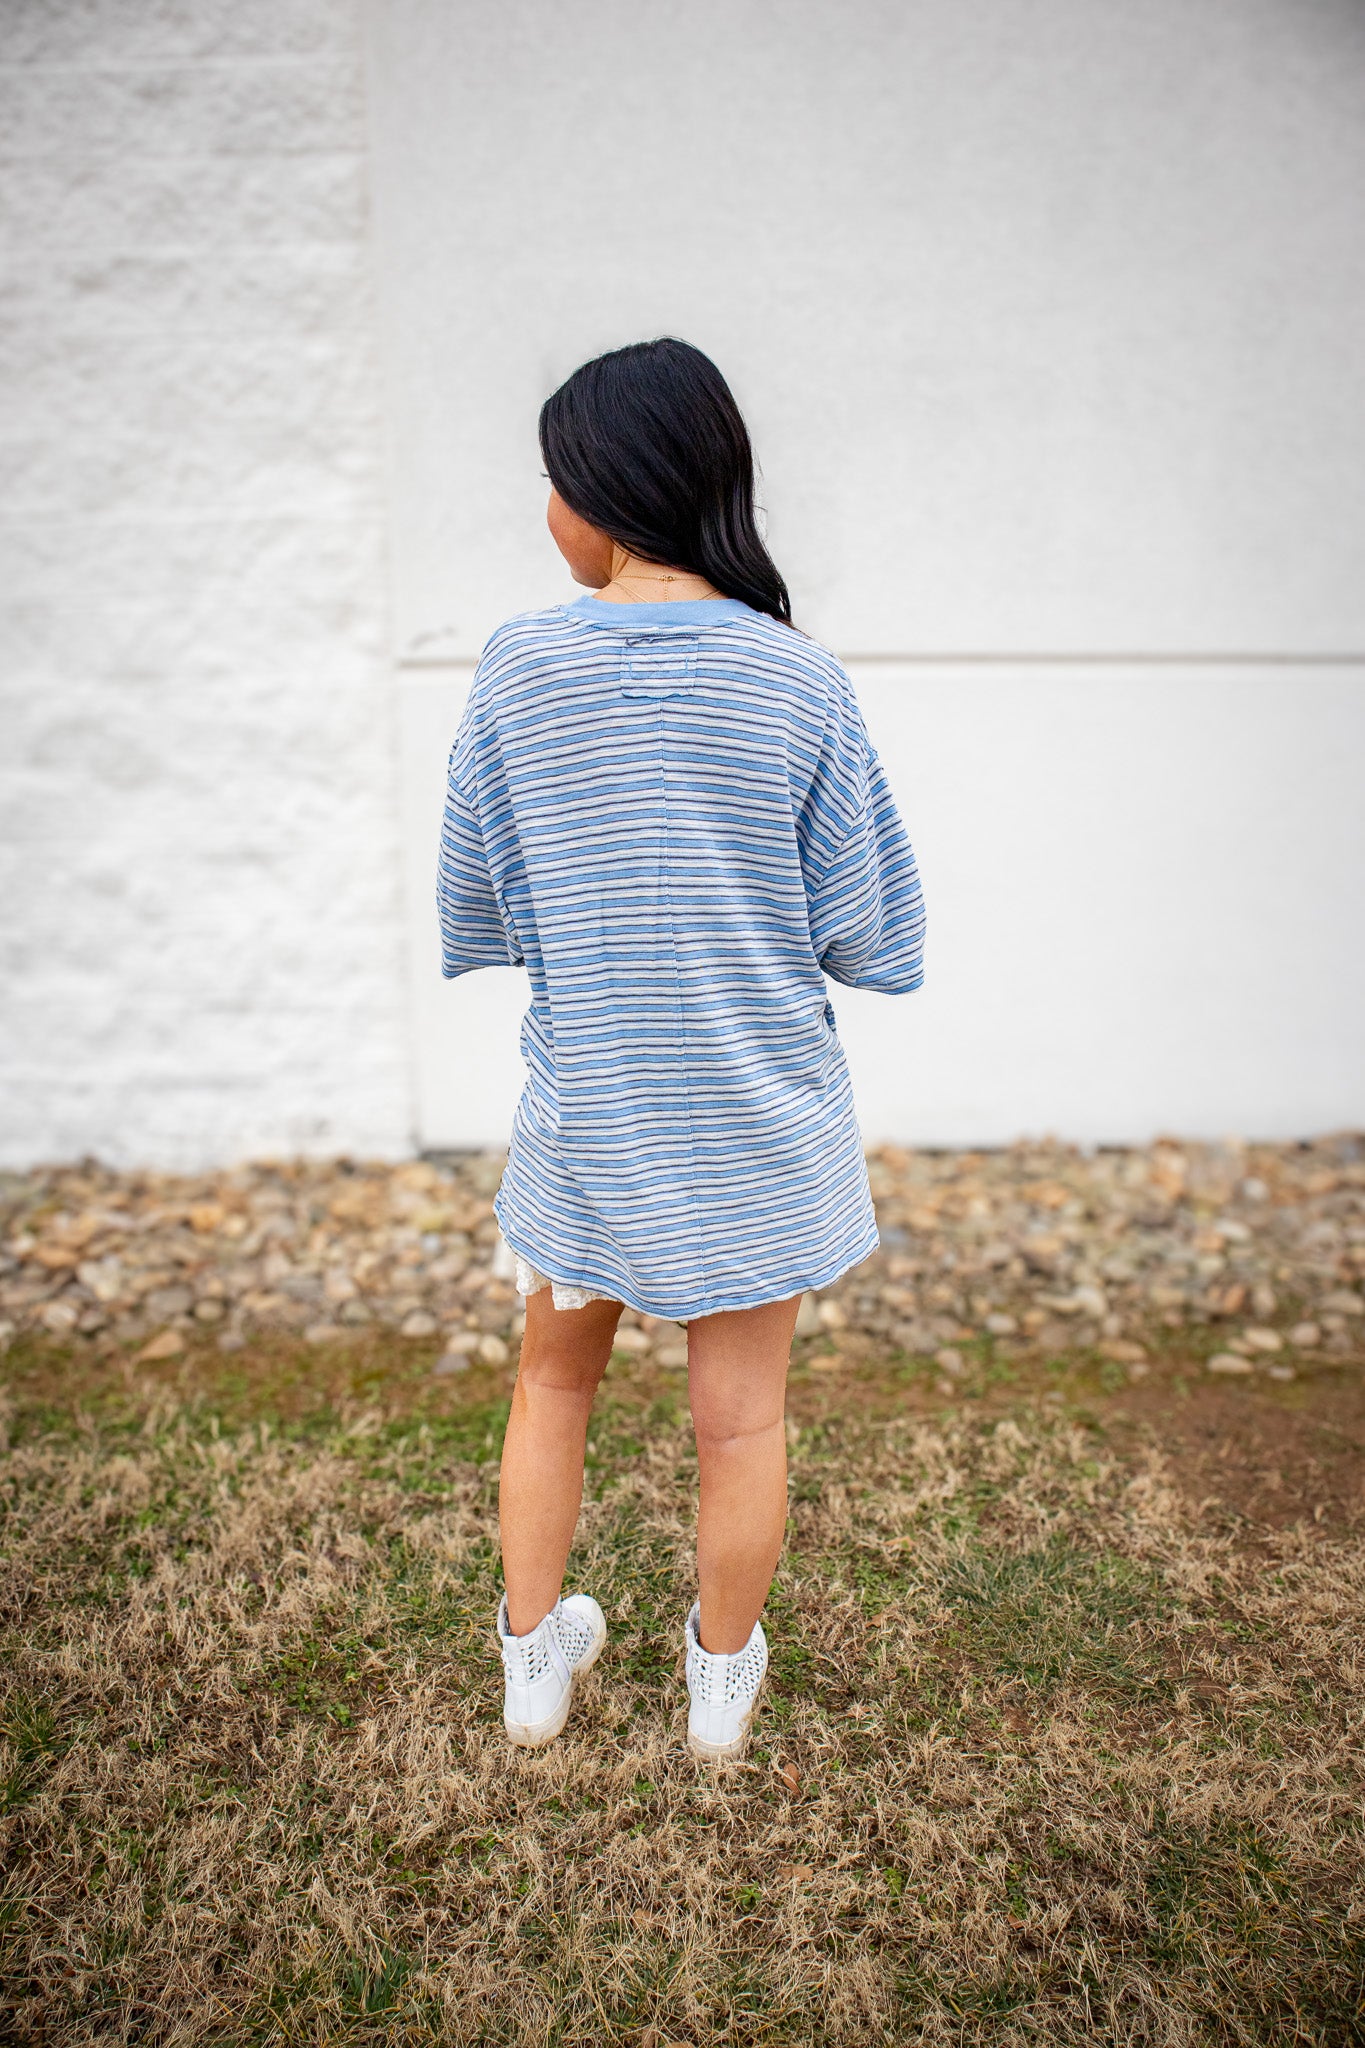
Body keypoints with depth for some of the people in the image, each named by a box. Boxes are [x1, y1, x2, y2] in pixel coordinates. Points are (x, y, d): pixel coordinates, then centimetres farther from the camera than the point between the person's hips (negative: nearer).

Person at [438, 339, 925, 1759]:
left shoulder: (517, 670, -10)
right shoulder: (802, 683, -11)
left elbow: (472, 916, -3)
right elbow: (864, 933, -8)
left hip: (586, 1114, 1)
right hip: (759, 1118, 0)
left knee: (555, 1377, 23)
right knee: (740, 1416, 15)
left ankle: (533, 1660, 39)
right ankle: (721, 1682, 37)